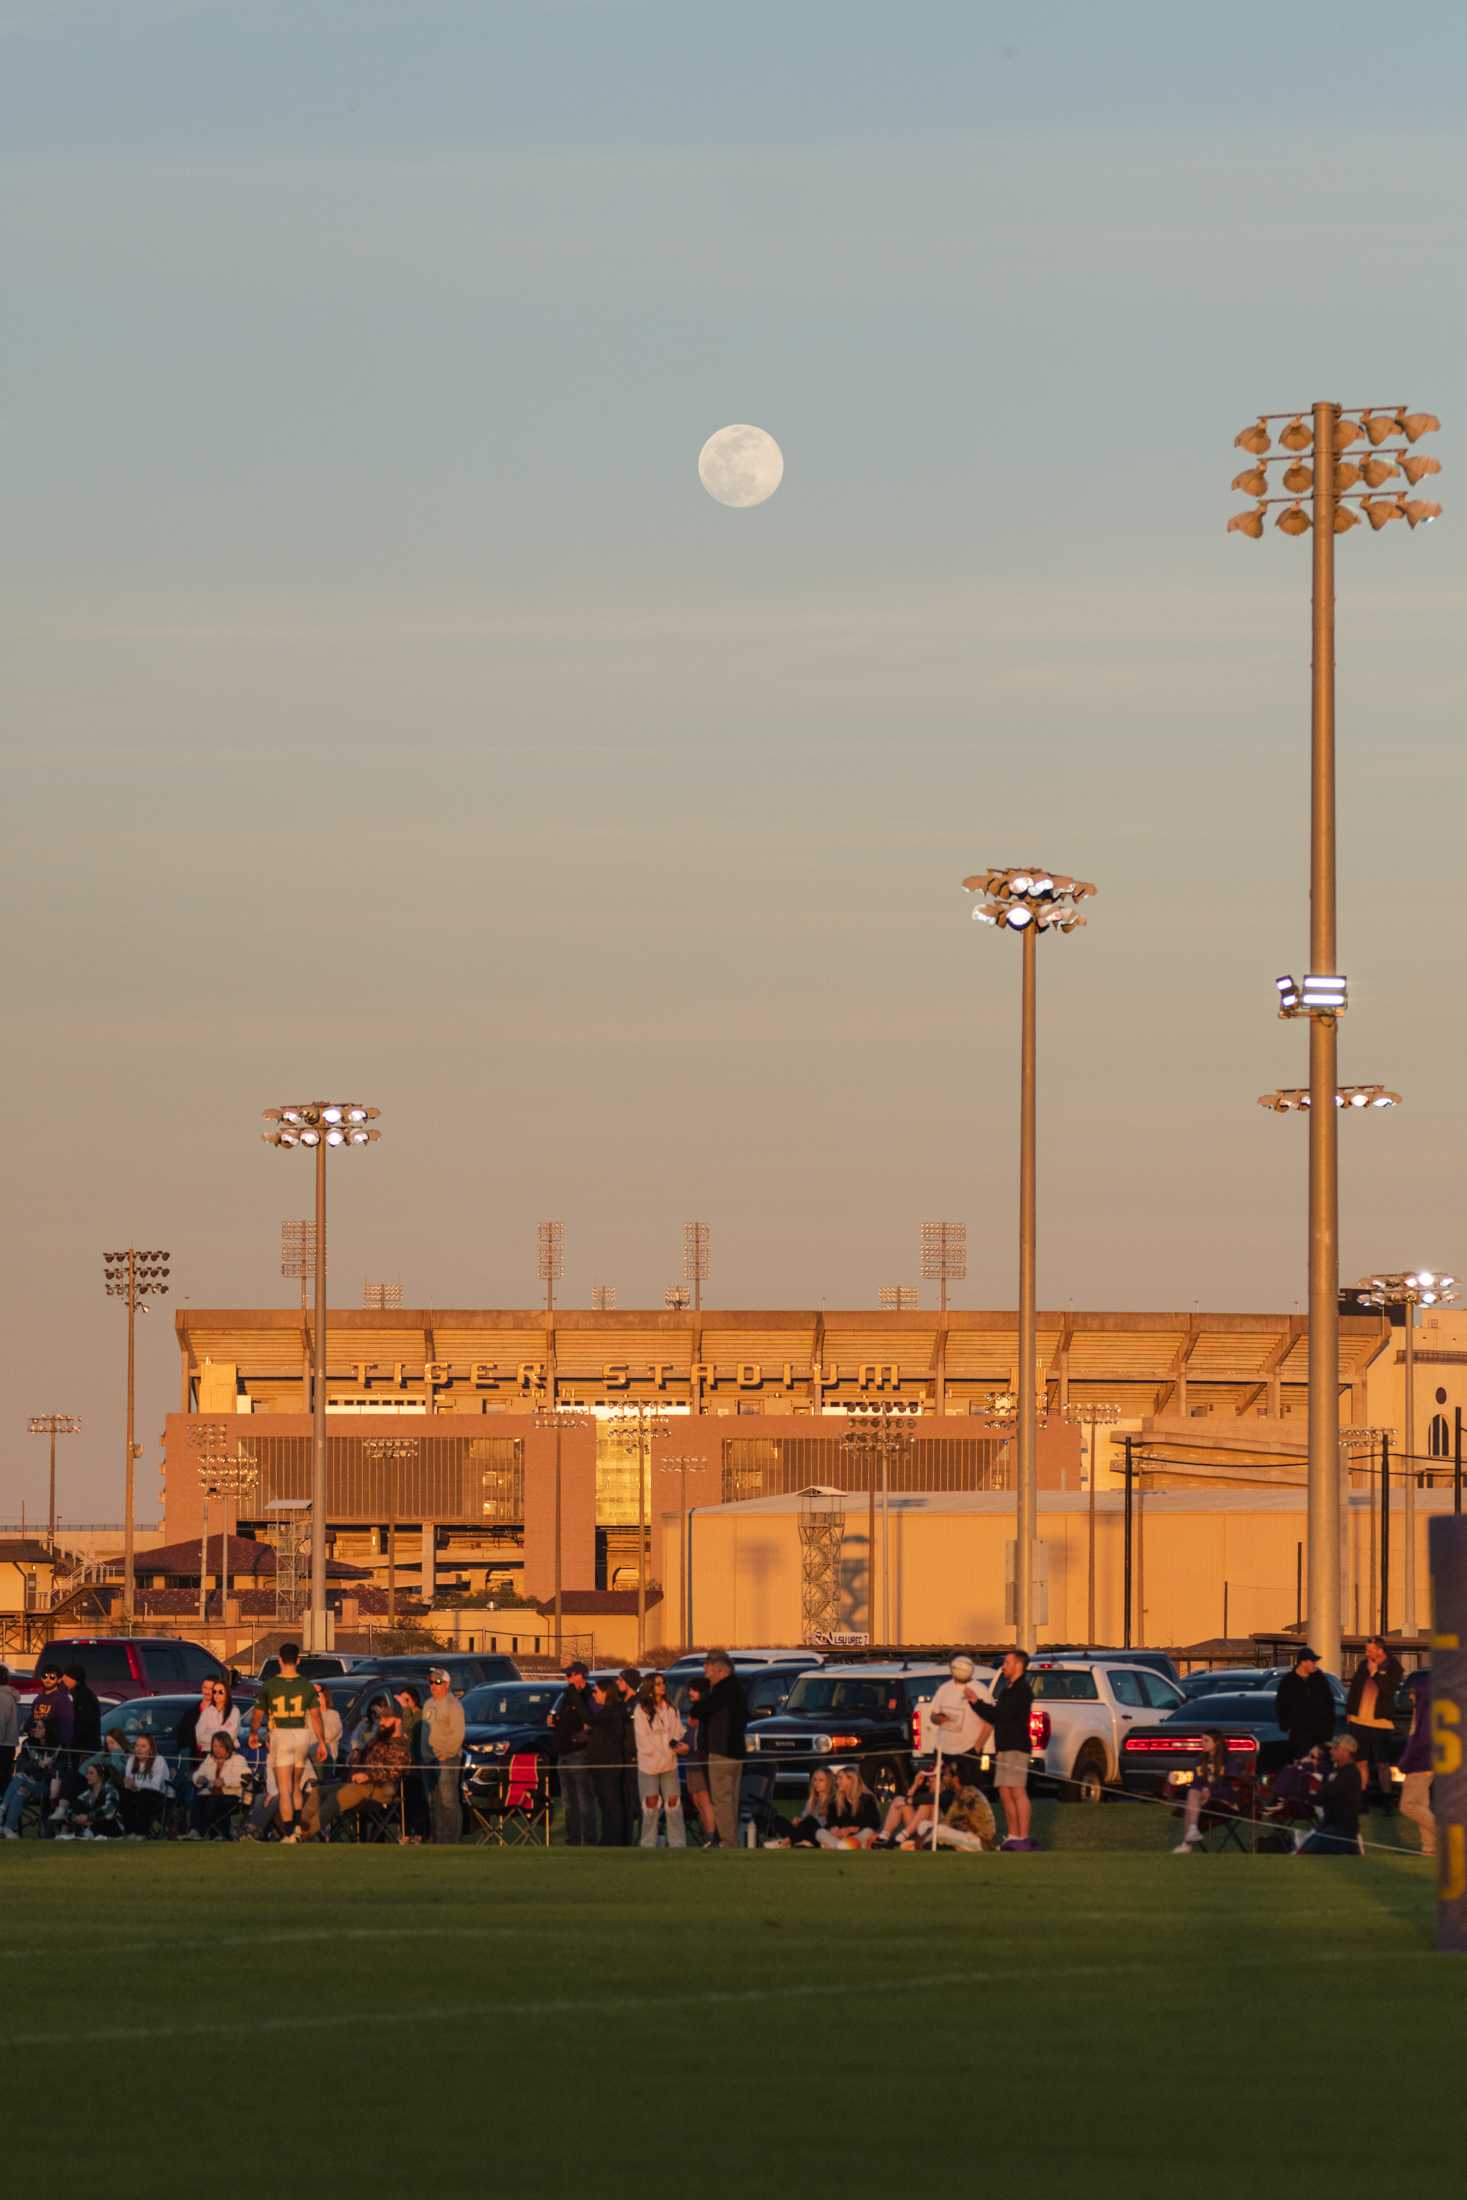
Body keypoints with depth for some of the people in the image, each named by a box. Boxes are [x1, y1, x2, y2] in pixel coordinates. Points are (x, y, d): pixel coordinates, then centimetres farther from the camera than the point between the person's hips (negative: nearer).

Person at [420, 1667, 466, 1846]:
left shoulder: (453, 1705, -7)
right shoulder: (429, 1704, 18)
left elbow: (457, 1734, -13)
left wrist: (444, 1754, -15)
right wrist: (425, 1754, 12)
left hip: (447, 1759, -8)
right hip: (429, 1759, 8)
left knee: (449, 1801, -12)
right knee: (434, 1803, 8)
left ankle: (452, 1842, -14)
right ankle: (437, 1840, 12)